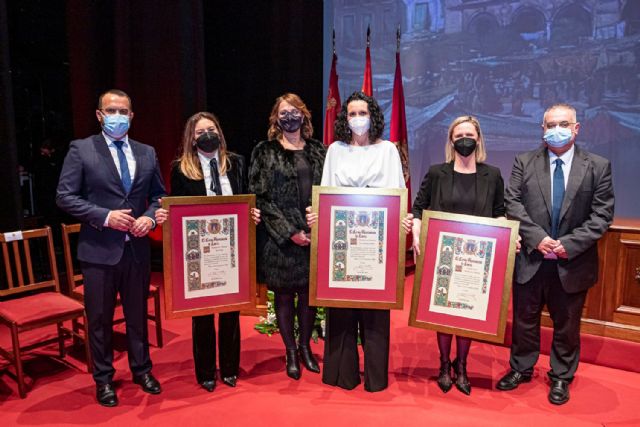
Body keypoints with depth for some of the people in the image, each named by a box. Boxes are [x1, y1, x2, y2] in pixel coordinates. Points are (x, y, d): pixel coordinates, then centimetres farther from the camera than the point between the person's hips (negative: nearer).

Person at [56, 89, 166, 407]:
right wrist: (105, 216, -18)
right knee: (100, 319, 10)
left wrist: (150, 217, -8)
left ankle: (141, 369, 34)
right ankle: (104, 379, 28)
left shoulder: (147, 153, 7)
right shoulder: (81, 149, -4)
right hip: (99, 248, -3)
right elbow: (65, 196, -8)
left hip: (137, 247, 3)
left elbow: (159, 195, 12)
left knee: (138, 314, 15)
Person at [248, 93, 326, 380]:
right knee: (284, 294, 7)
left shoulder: (318, 150, 10)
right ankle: (291, 352, 23)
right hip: (280, 238, -2)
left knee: (308, 292, 10)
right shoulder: (264, 152, 0)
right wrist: (290, 231, -12)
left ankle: (305, 347, 29)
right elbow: (260, 197, -6)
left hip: (314, 235, 3)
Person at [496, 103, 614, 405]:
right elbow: (513, 204, -5)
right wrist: (537, 237, -16)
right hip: (531, 260, 1)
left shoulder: (598, 166, 0)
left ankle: (561, 377, 33)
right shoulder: (524, 163, 2)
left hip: (573, 263, 0)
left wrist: (570, 243, -15)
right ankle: (521, 368, 34)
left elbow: (602, 214, -4)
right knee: (524, 318, 14)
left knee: (566, 324, 14)